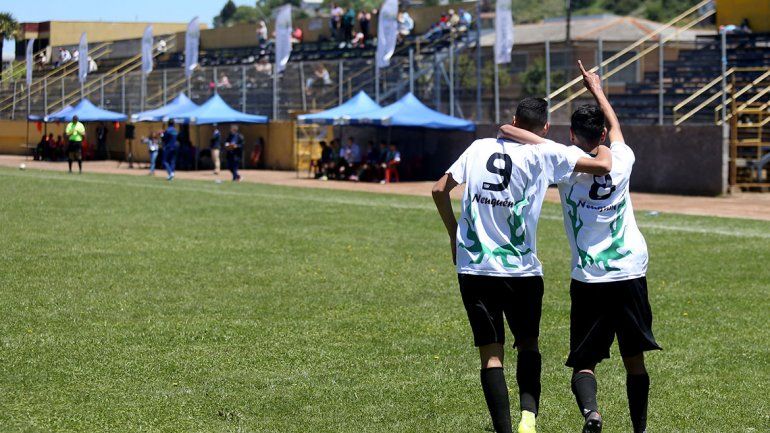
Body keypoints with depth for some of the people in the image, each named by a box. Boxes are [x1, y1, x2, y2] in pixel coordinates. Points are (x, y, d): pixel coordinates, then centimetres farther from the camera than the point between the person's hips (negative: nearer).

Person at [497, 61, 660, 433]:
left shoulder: (570, 162, -4)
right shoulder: (621, 161, 5)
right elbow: (614, 125, 25)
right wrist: (596, 89, 39)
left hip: (589, 279, -2)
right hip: (631, 273, 2)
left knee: (584, 361, 1)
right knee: (634, 358, 14)